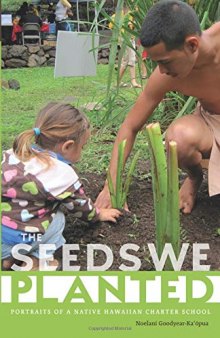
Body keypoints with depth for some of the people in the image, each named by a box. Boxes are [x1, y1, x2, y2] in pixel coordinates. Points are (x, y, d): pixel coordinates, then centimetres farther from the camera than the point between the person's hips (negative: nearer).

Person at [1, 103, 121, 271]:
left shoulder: (15, 153, 8)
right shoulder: (62, 175, -8)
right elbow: (80, 204, 10)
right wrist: (99, 214, 32)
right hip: (14, 236, -6)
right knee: (57, 219, 14)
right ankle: (37, 259, 6)